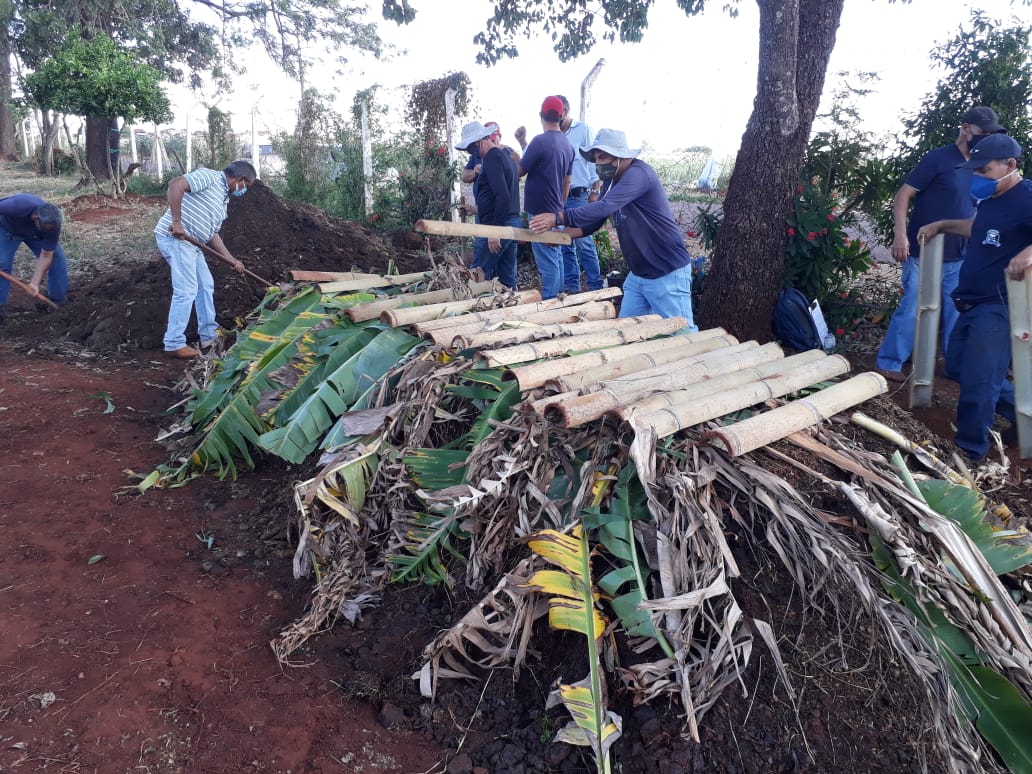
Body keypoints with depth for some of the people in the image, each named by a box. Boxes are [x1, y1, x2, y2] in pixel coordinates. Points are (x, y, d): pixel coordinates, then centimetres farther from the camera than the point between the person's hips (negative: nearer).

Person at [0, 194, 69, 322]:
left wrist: (34, 283, -32)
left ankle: (59, 300, 4)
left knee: (57, 258, -12)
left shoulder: (52, 224, -34)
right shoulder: (17, 206, -46)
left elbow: (46, 256, -26)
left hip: (35, 234, 2)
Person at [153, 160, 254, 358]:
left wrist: (231, 259, 15)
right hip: (174, 237, -10)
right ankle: (174, 344, -2)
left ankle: (209, 335, 27)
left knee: (206, 285, 16)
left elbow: (212, 233, 20)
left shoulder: (223, 199, 21)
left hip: (191, 242, 10)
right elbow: (175, 184, -22)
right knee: (186, 290, -10)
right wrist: (176, 221, -25)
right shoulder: (209, 177, -7)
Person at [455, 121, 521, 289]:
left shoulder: (492, 157, -13)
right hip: (512, 222, 10)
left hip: (499, 225, -10)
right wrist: (481, 209, 30)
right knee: (508, 278, 9)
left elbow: (502, 196, -22)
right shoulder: (505, 154, 17)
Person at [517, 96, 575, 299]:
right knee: (556, 256, 15)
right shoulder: (567, 144, 7)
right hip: (555, 210, 8)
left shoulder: (540, 141, -16)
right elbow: (567, 182, 13)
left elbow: (520, 172, -6)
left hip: (540, 211, -8)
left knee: (547, 261, -5)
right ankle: (557, 299, 22)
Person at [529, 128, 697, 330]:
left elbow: (604, 208, -33)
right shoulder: (611, 180, 10)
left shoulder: (638, 174, -20)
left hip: (667, 273, -9)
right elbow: (595, 219, 9)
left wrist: (558, 217, -36)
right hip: (638, 274, 9)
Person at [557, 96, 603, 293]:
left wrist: (595, 191, -11)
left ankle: (596, 287, -1)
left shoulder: (583, 129, 0)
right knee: (565, 244, 7)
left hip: (579, 197, -5)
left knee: (583, 243, -8)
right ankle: (571, 285, 15)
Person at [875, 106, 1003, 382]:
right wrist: (900, 235, -24)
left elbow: (976, 210, 23)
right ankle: (888, 364, 5)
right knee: (911, 310, -5)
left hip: (959, 258, 7)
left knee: (957, 314, 11)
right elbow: (903, 196, -13)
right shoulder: (937, 159, -8)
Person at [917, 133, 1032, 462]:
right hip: (973, 304, 10)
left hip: (999, 308, -10)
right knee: (958, 367, 20)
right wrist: (941, 225, 26)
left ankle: (969, 452, 6)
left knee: (977, 383, -8)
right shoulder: (990, 199, 12)